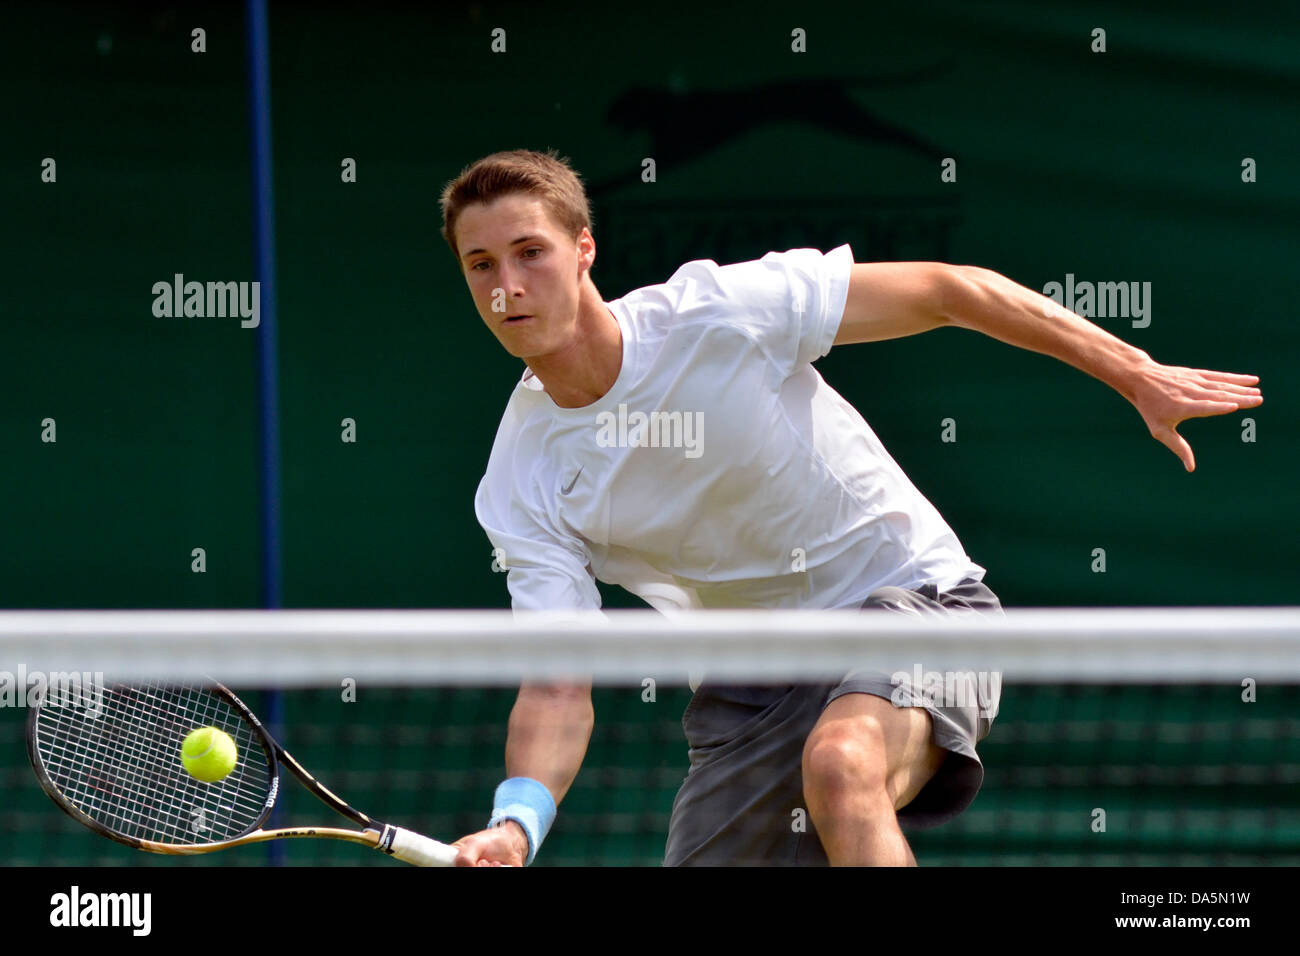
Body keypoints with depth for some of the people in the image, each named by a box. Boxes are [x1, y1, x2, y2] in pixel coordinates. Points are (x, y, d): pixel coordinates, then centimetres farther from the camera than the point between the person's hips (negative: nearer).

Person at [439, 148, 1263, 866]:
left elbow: (946, 291, -11)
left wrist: (1139, 375, -13)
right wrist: (517, 823, -34)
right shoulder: (521, 487, -10)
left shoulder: (720, 311, -19)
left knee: (840, 765, -37)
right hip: (754, 680, 5)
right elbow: (559, 689, -13)